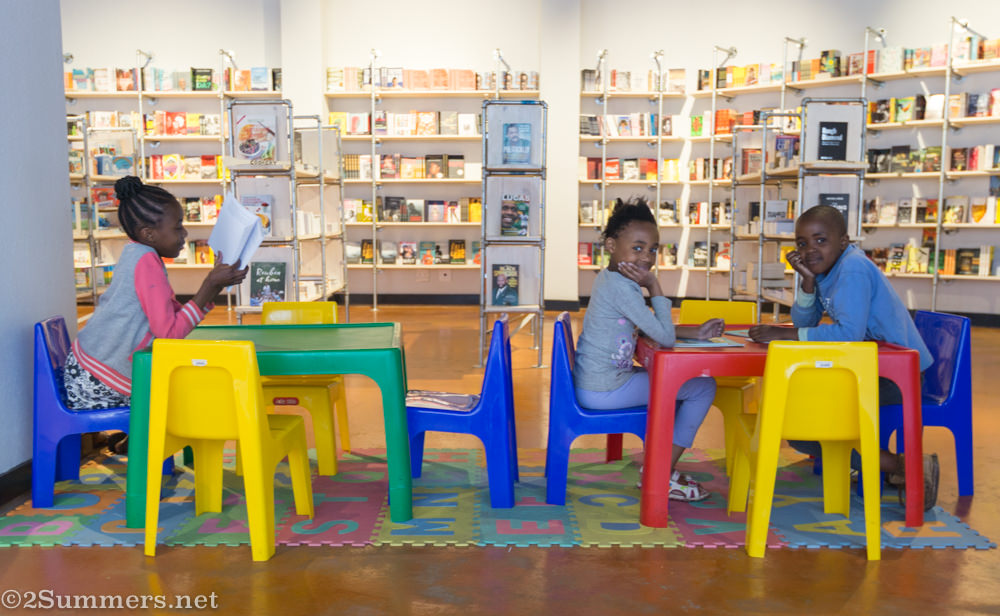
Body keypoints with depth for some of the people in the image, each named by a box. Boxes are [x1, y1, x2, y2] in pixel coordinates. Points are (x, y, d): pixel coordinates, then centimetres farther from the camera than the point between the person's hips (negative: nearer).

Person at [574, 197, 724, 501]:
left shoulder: (610, 279, 9)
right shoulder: (621, 288, -23)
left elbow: (653, 327, 18)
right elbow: (665, 337, -22)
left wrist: (695, 333, 9)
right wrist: (654, 287, -16)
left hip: (590, 385, 10)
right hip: (603, 391, -10)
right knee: (703, 387, 0)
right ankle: (664, 476, 9)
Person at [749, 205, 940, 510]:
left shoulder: (853, 269, -20)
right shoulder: (824, 268, 8)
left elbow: (849, 332, -31)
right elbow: (804, 322, 6)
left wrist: (783, 334, -26)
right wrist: (808, 280, -10)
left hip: (897, 374, -10)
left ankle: (903, 469, -9)